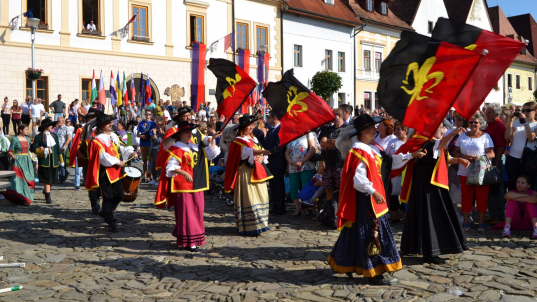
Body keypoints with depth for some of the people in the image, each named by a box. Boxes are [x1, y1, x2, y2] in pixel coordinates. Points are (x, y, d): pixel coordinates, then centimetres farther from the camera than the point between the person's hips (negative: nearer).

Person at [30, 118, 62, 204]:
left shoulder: (54, 135, 11)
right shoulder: (39, 137, -5)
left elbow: (58, 148, 14)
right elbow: (33, 148, -7)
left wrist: (61, 159, 14)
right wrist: (43, 151, -18)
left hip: (54, 161, 5)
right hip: (44, 161, -5)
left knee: (54, 180, 9)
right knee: (47, 180, -2)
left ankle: (46, 190, 36)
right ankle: (47, 197, 7)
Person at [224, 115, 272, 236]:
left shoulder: (253, 139, 18)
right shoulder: (238, 141, -8)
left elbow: (261, 150, 13)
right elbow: (247, 151, -26)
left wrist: (261, 157, -11)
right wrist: (262, 151, -42)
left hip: (257, 172, 8)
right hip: (246, 173, -8)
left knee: (261, 197, 9)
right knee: (249, 199, -9)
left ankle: (259, 224, 18)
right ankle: (249, 227, -5)